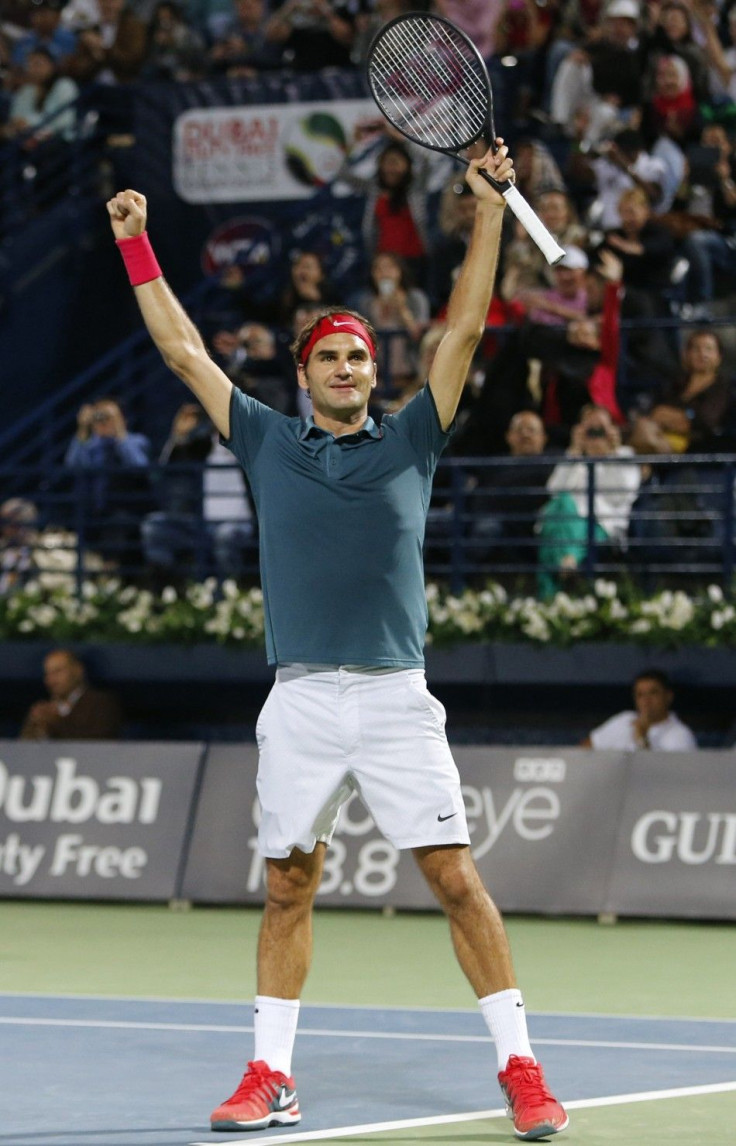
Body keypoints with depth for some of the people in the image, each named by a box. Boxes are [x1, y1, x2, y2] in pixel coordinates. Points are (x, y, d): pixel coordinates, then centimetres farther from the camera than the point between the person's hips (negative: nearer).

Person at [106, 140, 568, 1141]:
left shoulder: (409, 443, 9)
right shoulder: (269, 445, 12)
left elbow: (464, 330, 4)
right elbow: (184, 351, 16)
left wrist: (489, 206, -1)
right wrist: (136, 245, 17)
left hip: (397, 698, -2)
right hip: (300, 701, 2)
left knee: (456, 878, -5)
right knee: (288, 888, 7)